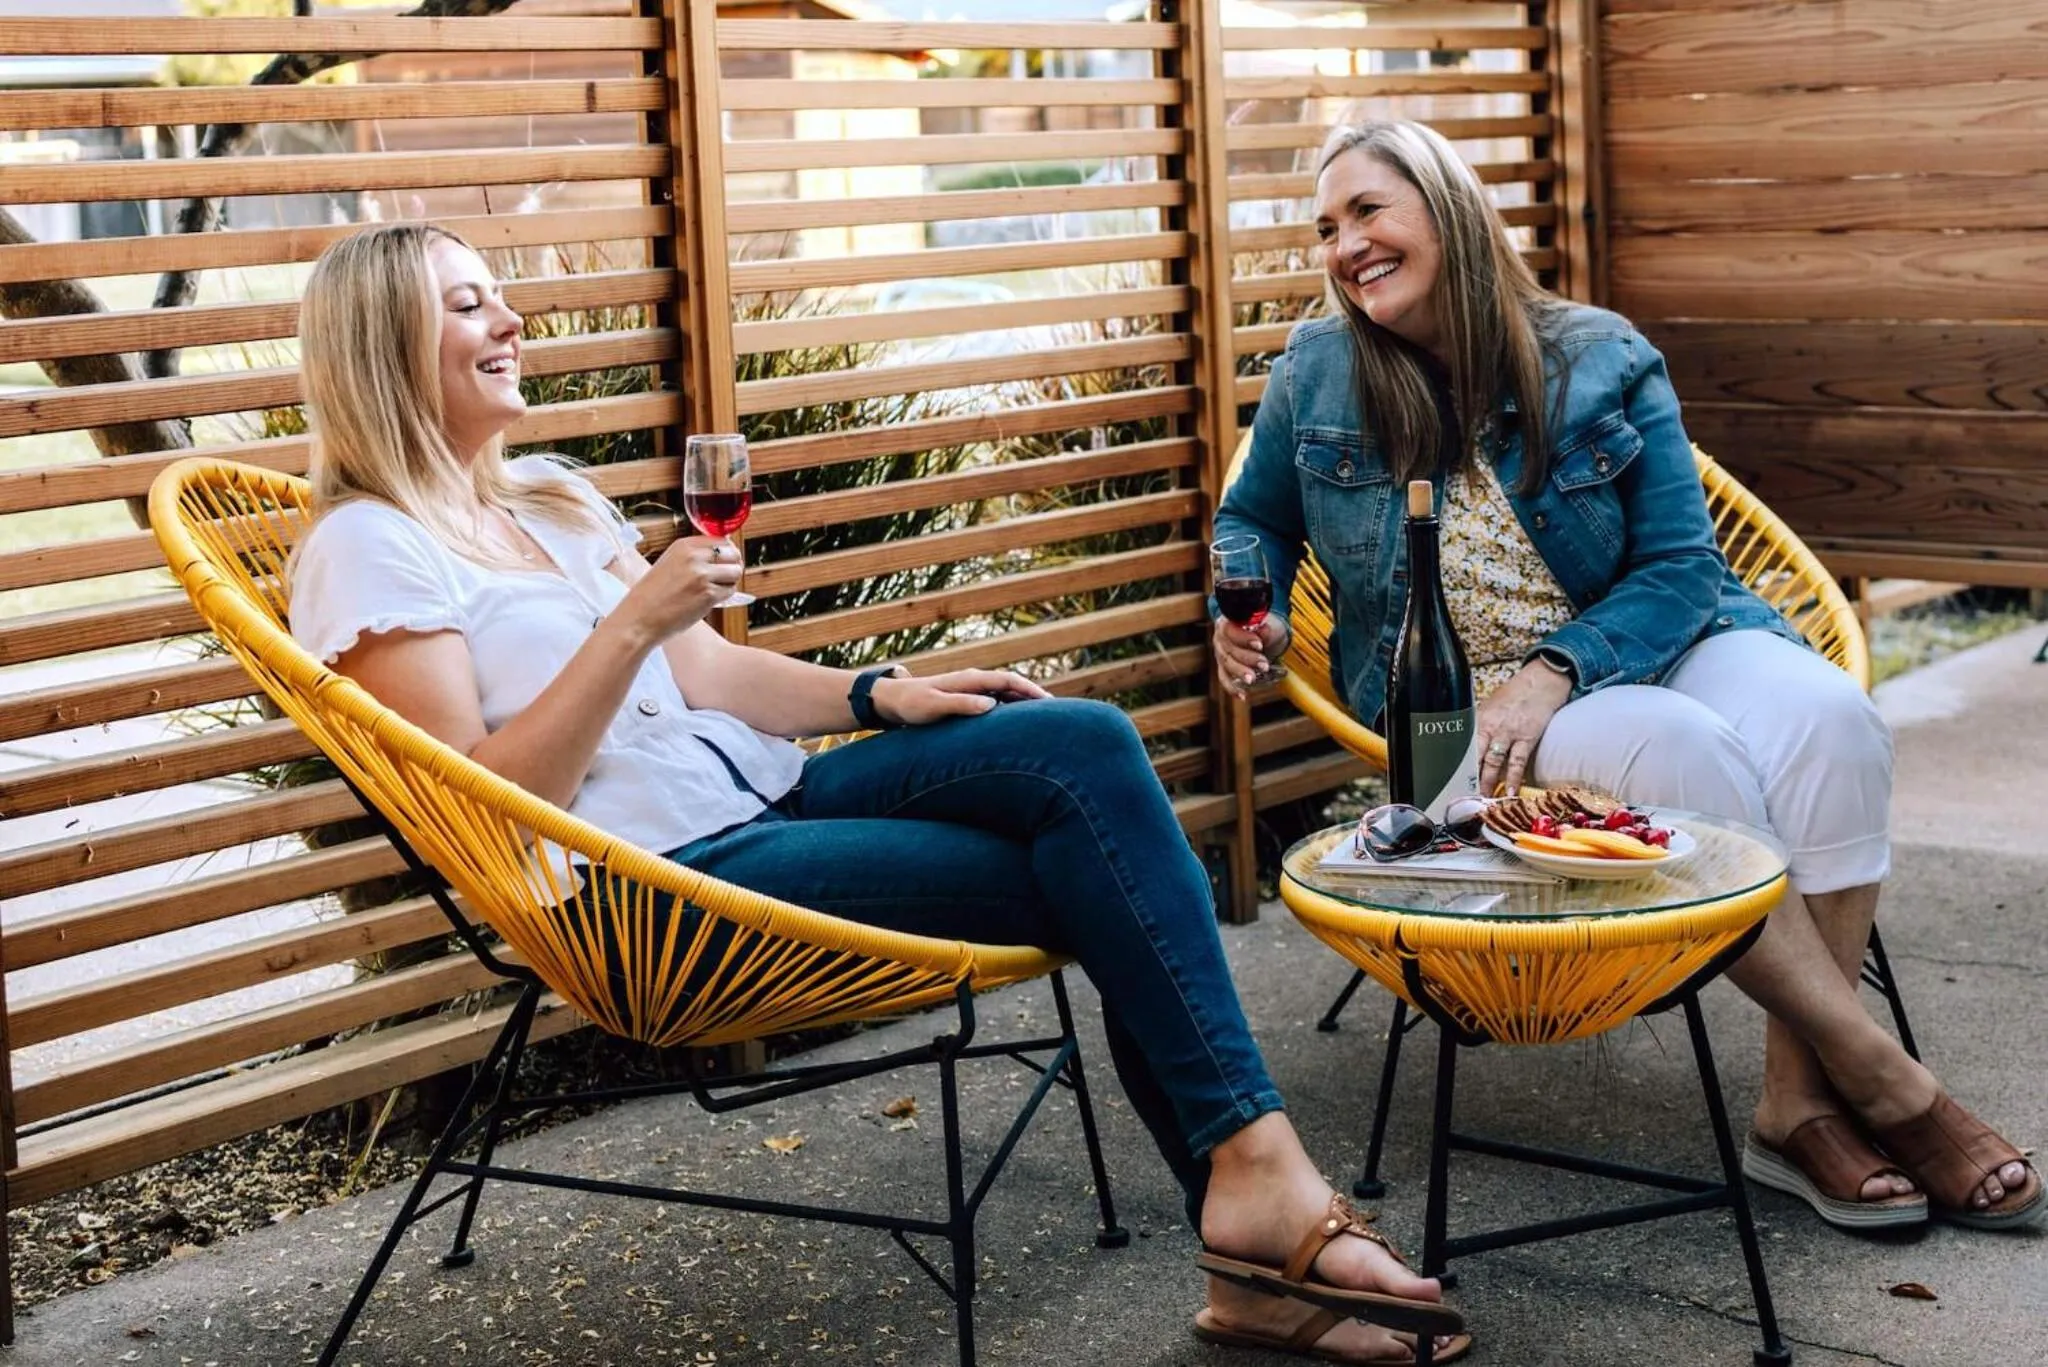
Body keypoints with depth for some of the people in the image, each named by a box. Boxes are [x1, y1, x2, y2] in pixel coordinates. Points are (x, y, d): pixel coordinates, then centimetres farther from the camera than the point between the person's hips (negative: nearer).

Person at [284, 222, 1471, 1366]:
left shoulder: (548, 496, 20)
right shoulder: (370, 551, -6)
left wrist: (880, 695, 3)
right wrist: (630, 625, -21)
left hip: (765, 797, 8)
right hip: (658, 893, -8)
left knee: (1084, 745, -16)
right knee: (1097, 876, -18)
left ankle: (1251, 1170, -19)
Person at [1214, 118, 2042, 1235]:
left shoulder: (1602, 362, -1)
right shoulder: (1315, 374, 1)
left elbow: (1678, 566, -3)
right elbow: (1255, 521, 19)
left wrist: (1557, 668, -20)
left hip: (1640, 643, 2)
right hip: (1456, 706, -2)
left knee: (1826, 718, -30)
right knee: (1679, 751, -34)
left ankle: (1800, 1102, -25)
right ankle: (1888, 1087, -24)